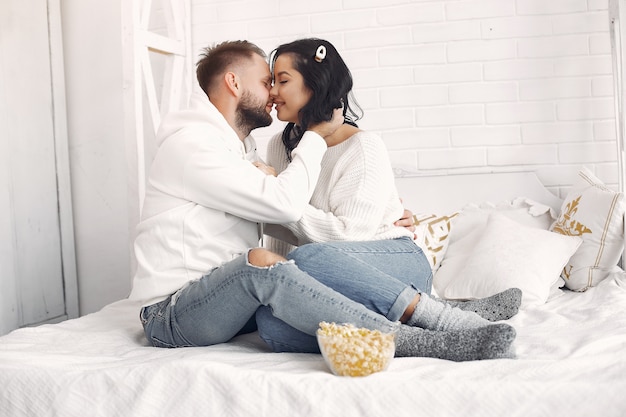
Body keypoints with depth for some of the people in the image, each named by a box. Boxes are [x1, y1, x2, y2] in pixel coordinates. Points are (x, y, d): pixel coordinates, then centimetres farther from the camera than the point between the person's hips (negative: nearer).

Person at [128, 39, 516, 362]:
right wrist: (316, 135, -4)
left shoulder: (242, 147, 18)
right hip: (171, 317, -8)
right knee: (261, 261, -35)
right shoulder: (191, 144, -13)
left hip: (226, 298, 9)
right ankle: (415, 340, -37)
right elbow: (285, 203, -21)